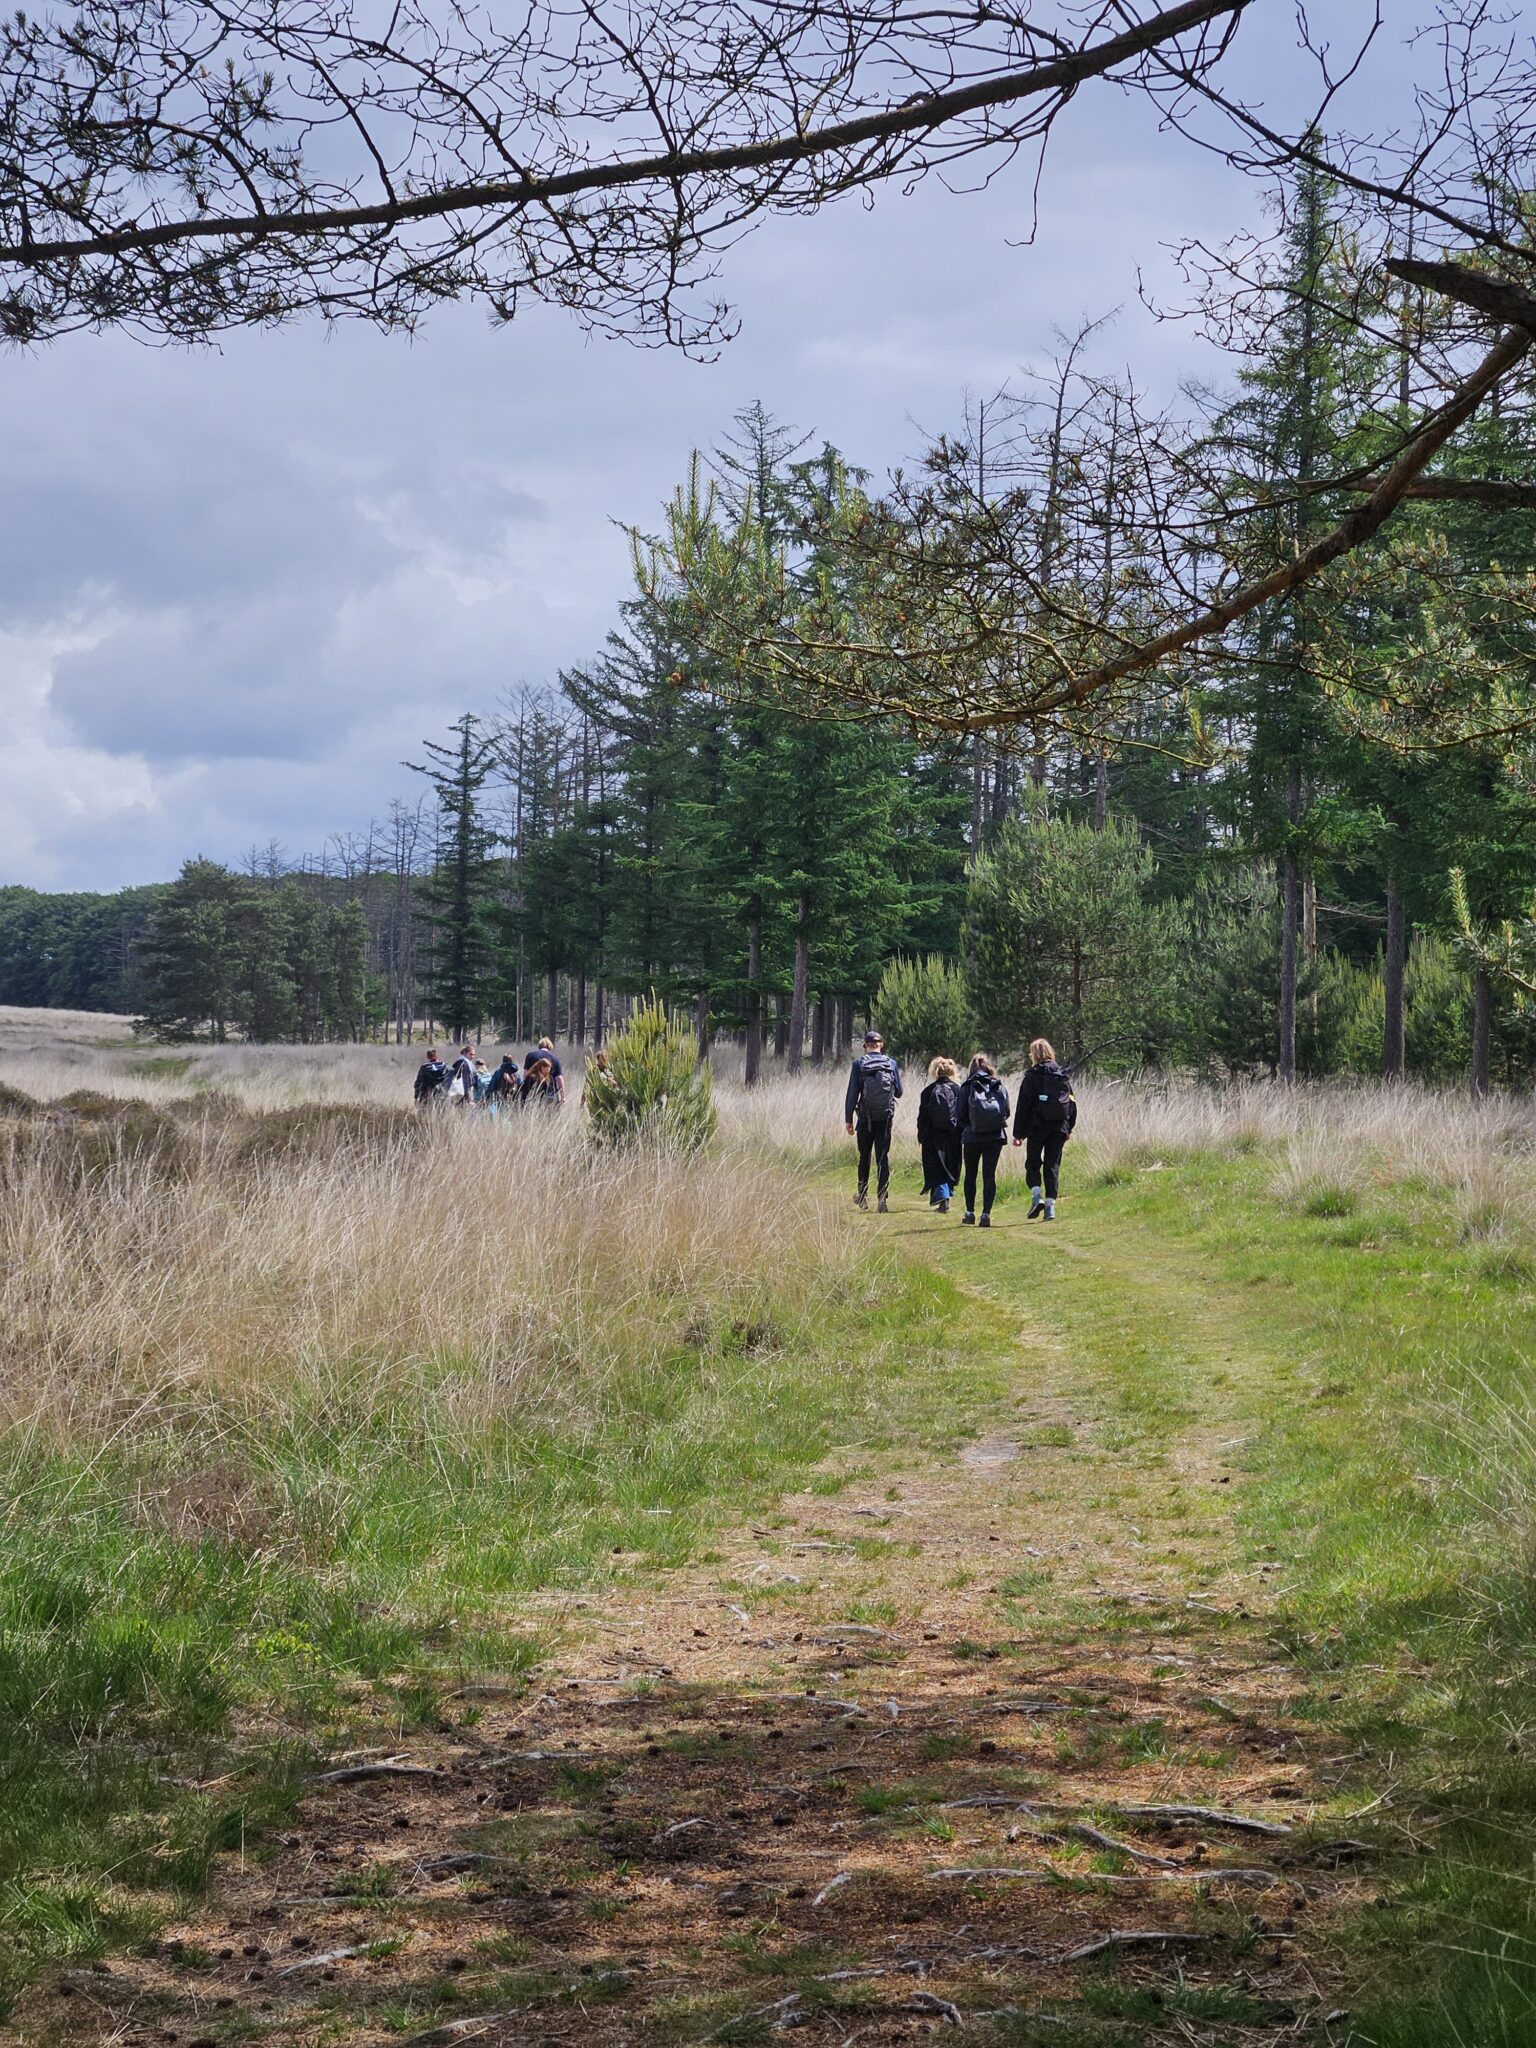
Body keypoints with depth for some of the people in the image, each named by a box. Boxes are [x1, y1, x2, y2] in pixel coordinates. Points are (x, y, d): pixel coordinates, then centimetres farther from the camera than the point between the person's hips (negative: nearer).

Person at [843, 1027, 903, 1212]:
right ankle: (882, 1198, -6)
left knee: (864, 1157, 13)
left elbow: (852, 1093, -6)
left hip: (866, 1118, -1)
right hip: (886, 1117, 1)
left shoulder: (859, 1064, -4)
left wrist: (848, 1119, -2)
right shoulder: (891, 1063, 1)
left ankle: (862, 1196, 20)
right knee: (883, 1157, 2)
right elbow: (899, 1092, 6)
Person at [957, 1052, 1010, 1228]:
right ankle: (986, 1214, -7)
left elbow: (961, 1114, -2)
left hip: (973, 1136, -1)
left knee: (970, 1175, 14)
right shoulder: (1000, 1085, 4)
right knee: (989, 1175, 1)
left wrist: (964, 1130, 14)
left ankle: (970, 1212, 17)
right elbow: (1006, 1110, 5)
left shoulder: (967, 1086, -2)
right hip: (996, 1135, 1)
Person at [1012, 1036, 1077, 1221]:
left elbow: (1023, 1105, -7)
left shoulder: (1032, 1076, -6)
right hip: (1059, 1128, 4)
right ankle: (1051, 1205, 1)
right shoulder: (1064, 1076, 9)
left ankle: (1037, 1196, -10)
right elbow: (1072, 1103, 14)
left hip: (1038, 1127, -4)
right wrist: (1069, 1128, 22)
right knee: (1053, 1166, 7)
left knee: (1032, 1163, 9)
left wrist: (1018, 1133, -4)